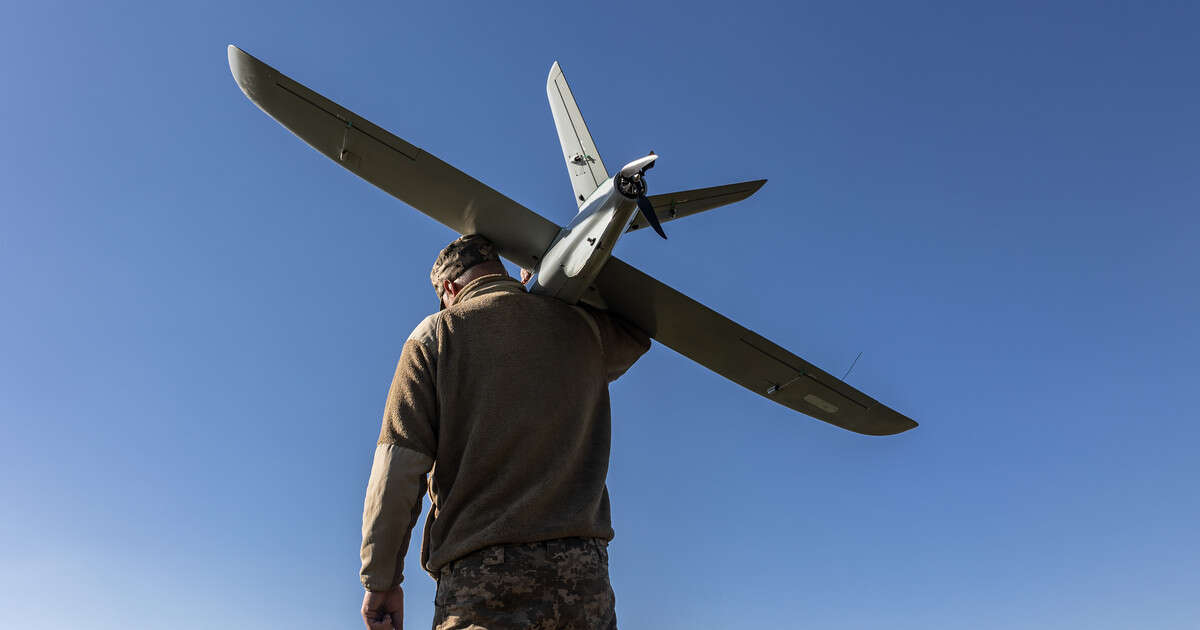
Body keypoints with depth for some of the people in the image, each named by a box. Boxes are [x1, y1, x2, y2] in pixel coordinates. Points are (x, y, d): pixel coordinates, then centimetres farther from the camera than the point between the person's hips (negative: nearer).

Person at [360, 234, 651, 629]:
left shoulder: (436, 333, 5)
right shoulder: (580, 327, 12)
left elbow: (399, 467, -3)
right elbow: (636, 338, 37)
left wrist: (380, 580, 3)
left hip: (478, 571, -2)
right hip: (581, 572, 3)